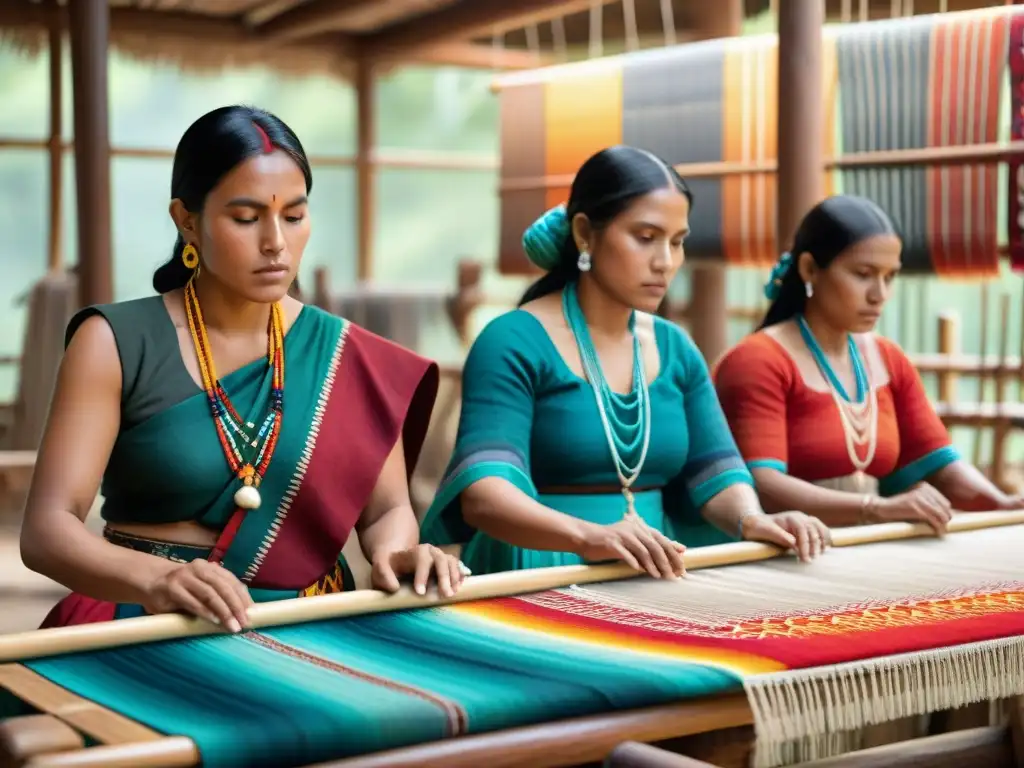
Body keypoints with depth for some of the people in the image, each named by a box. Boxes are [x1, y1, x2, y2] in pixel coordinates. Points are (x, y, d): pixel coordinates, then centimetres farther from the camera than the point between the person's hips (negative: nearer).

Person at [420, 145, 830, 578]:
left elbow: (715, 471, 7)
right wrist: (587, 536, -36)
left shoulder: (676, 350, 10)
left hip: (653, 578, 5)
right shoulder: (514, 343, -9)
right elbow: (481, 491, -20)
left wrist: (752, 520, -14)